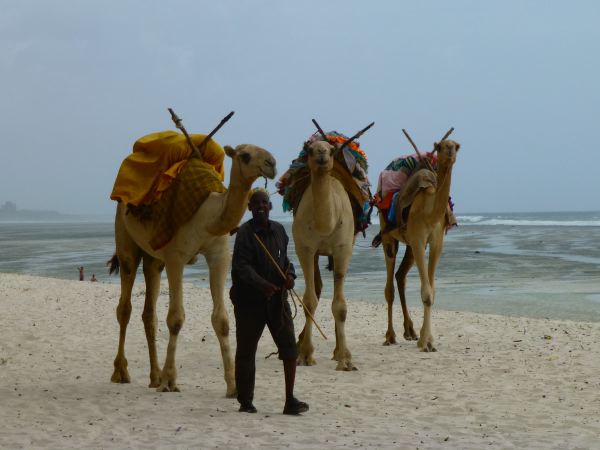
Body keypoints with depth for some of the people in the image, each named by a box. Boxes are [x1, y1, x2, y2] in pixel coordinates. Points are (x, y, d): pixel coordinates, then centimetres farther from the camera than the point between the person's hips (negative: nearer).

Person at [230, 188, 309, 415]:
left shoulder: (279, 230, 10)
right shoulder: (245, 232, -9)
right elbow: (241, 266, -19)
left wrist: (289, 274, 1)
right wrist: (263, 285, -31)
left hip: (277, 297, 5)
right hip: (249, 300, -5)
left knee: (289, 345, -3)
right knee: (246, 351, 4)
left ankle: (290, 400, 2)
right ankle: (245, 402, 16)